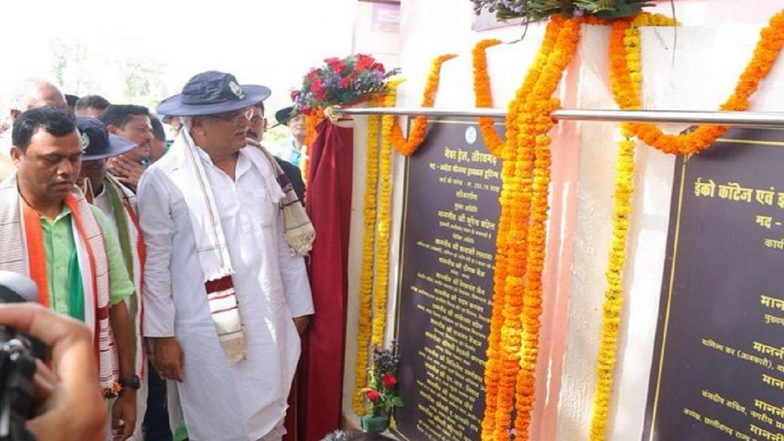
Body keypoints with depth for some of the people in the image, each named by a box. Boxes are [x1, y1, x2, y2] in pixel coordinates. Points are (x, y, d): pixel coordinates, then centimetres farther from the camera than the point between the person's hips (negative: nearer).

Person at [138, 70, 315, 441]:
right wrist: (161, 336, -5)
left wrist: (298, 305, 11)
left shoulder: (260, 163, 4)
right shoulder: (162, 180, -11)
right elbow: (154, 265, -7)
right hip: (209, 333, -4)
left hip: (270, 324, 5)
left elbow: (287, 240, 8)